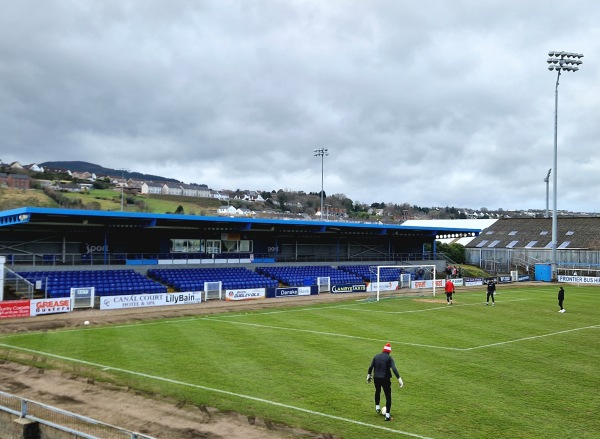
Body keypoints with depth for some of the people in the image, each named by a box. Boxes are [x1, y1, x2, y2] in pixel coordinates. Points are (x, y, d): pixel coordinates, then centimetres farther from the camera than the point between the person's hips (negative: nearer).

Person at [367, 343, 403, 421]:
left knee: (377, 392, 32)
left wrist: (369, 375, 18)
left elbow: (371, 367, 4)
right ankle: (387, 415, 1)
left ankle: (377, 408, 41)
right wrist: (399, 379, -23)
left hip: (376, 378, 4)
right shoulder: (389, 358, -8)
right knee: (388, 396, 4)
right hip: (385, 379, -4)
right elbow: (394, 369, -20)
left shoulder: (376, 356, 5)